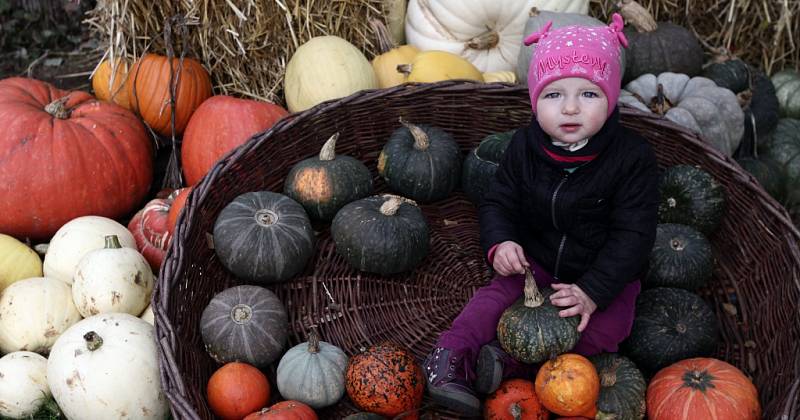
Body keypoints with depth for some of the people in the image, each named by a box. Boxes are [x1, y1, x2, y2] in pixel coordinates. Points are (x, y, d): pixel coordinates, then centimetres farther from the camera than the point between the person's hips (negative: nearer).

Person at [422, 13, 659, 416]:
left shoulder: (632, 156, -21)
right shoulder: (524, 147, -11)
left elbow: (633, 234, -20)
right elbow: (497, 203, -1)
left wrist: (593, 290, -28)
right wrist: (499, 243, -25)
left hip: (606, 271, -2)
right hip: (535, 259, 2)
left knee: (606, 329, -22)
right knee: (499, 295, -19)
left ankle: (511, 361, -24)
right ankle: (449, 359, -17)